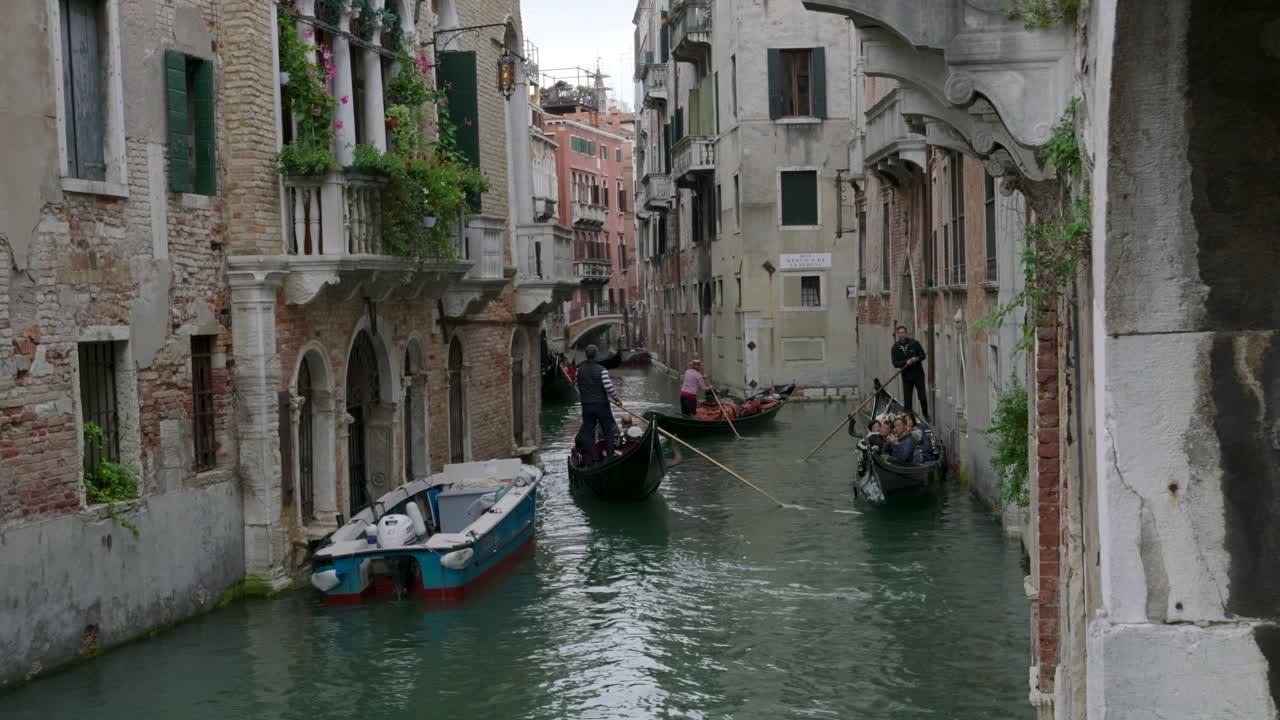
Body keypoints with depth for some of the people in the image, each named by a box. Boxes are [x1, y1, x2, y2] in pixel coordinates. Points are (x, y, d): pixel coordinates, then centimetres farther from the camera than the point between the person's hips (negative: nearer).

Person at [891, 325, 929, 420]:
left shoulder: (914, 343, -1)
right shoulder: (895, 347, 1)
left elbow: (923, 355, 1)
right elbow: (895, 363, -6)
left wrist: (916, 359, -21)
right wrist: (906, 362, -22)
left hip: (918, 374, -1)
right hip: (906, 376, 1)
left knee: (922, 397, 1)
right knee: (907, 399, -1)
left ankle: (926, 415, 20)